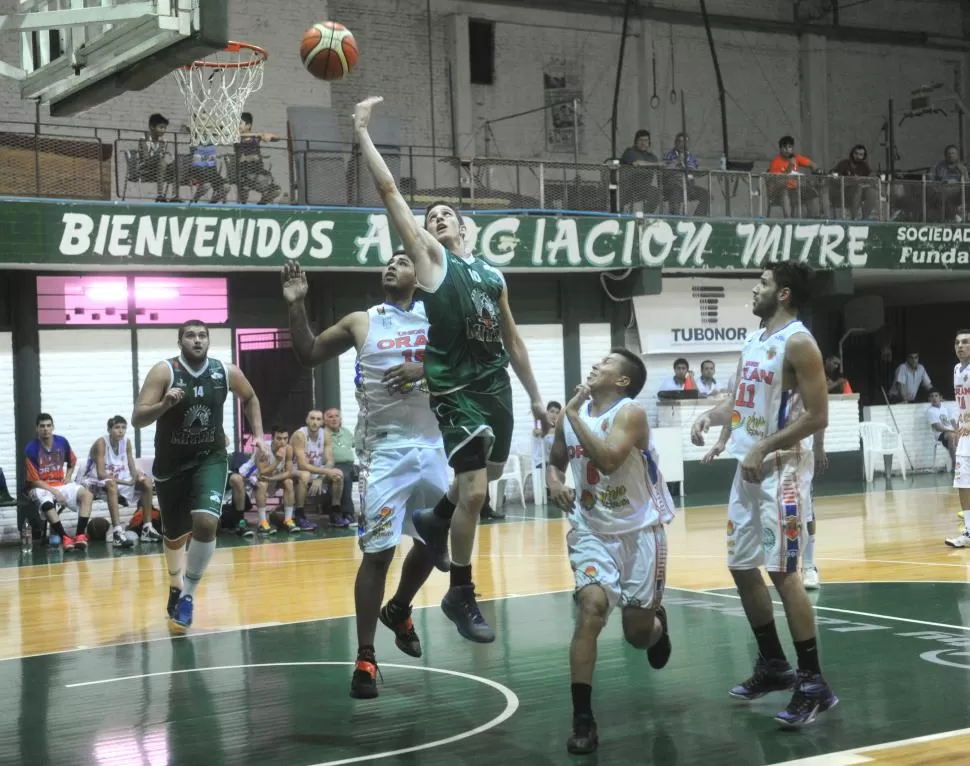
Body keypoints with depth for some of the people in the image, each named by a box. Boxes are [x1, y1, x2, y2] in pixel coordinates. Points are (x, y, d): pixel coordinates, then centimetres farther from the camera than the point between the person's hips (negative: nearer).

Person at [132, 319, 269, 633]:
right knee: (175, 536, 13)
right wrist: (165, 404, -37)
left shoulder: (226, 372, -6)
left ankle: (188, 594, -4)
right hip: (171, 462, -1)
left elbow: (250, 399, 15)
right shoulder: (164, 372, -15)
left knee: (206, 523, -22)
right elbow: (137, 419, -20)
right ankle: (176, 591, 40)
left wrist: (258, 436, 7)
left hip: (210, 458, 1)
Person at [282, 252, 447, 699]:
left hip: (431, 445, 3)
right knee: (377, 551, -7)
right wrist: (297, 307, -6)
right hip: (384, 449, -3)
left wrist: (425, 369, -18)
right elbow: (307, 356, 8)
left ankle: (398, 610, 41)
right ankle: (365, 658, -1)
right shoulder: (361, 322, 4)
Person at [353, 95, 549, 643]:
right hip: (455, 390, -6)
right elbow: (390, 193, -5)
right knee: (474, 489, -10)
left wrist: (535, 395, 16)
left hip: (496, 387, 6)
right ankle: (462, 595, 4)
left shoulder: (493, 274, 14)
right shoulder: (430, 258, 0)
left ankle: (436, 518, 48)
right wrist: (364, 133, -7)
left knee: (491, 473, 20)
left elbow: (512, 339, 19)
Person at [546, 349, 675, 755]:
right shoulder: (571, 415, 1)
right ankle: (583, 720, -17)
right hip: (592, 531, 3)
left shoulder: (630, 413, -17)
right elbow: (555, 461, 17)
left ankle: (656, 623, 45)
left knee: (638, 634, 4)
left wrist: (574, 414, -27)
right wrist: (554, 482, -6)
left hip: (640, 531, -3)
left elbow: (608, 461, -33)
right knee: (591, 607, -21)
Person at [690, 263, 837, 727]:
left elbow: (817, 416, -19)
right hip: (747, 471, 10)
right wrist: (711, 416, 1)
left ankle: (814, 685, -5)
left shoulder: (798, 342, -14)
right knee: (742, 568, 13)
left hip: (780, 471, -10)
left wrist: (764, 448, -22)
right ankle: (773, 665, 26)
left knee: (782, 573, -11)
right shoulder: (753, 344, 13)